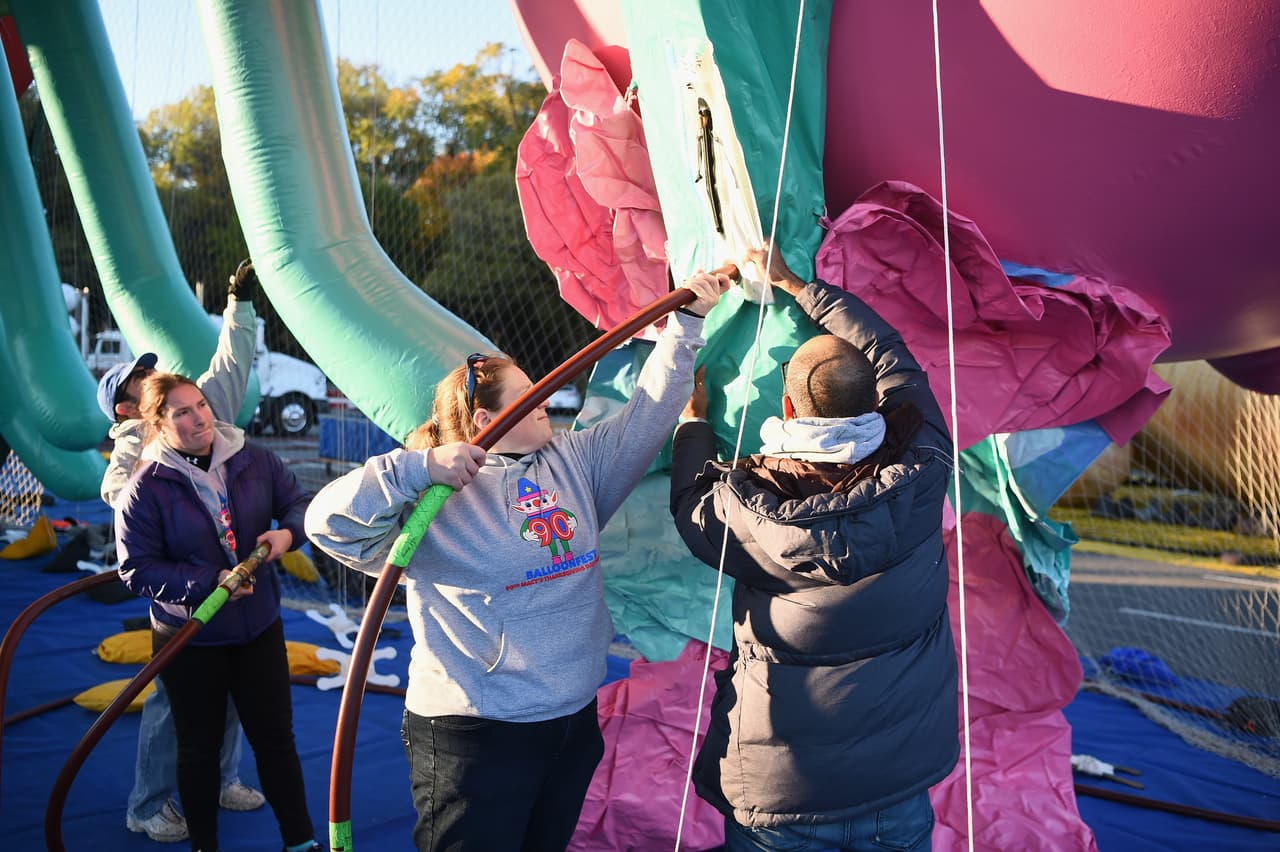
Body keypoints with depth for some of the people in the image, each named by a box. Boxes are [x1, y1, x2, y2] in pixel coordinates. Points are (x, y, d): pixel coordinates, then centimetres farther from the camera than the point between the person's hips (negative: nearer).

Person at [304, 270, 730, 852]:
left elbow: (648, 413, 8)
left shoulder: (575, 461, 6)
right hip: (475, 737, -6)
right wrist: (417, 467, -30)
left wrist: (688, 324, 4)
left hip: (575, 724, 6)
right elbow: (327, 522, -20)